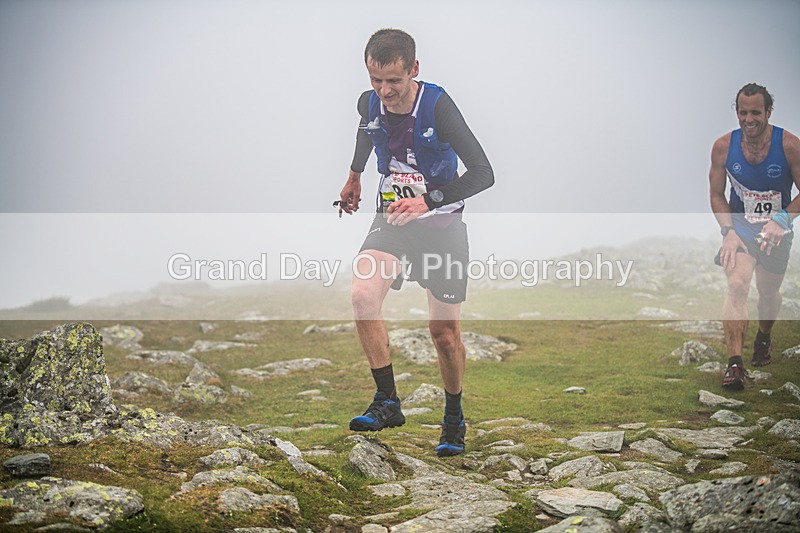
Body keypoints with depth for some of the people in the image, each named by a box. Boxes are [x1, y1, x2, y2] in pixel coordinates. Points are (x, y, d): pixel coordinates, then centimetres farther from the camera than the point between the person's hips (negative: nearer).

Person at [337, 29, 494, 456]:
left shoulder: (437, 105, -23)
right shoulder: (369, 103, -8)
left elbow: (483, 174, -26)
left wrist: (427, 201, -35)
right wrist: (354, 175, 33)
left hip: (442, 224, -3)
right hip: (391, 219, 4)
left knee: (444, 332, 1)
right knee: (362, 295, -23)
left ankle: (454, 418, 25)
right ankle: (387, 402, -13)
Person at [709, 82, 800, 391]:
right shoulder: (723, 146, -11)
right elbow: (717, 195, -1)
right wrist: (729, 232, -14)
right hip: (740, 229, 0)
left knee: (769, 292, 14)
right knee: (737, 286, -22)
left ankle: (764, 338, 48)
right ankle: (735, 363, -24)